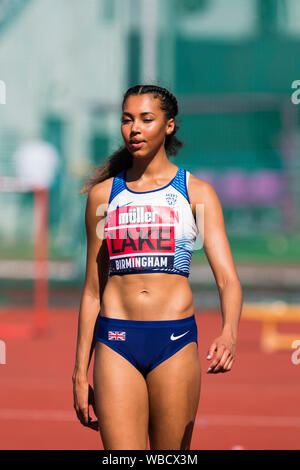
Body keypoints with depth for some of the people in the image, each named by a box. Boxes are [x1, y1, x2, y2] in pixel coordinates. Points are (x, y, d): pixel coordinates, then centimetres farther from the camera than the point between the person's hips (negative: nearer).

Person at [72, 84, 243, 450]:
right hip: (116, 340, 1)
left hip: (176, 340, -1)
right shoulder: (104, 194, 11)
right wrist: (80, 372, 12)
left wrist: (229, 333, -25)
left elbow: (227, 277, -4)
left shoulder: (196, 193, 5)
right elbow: (92, 289, 15)